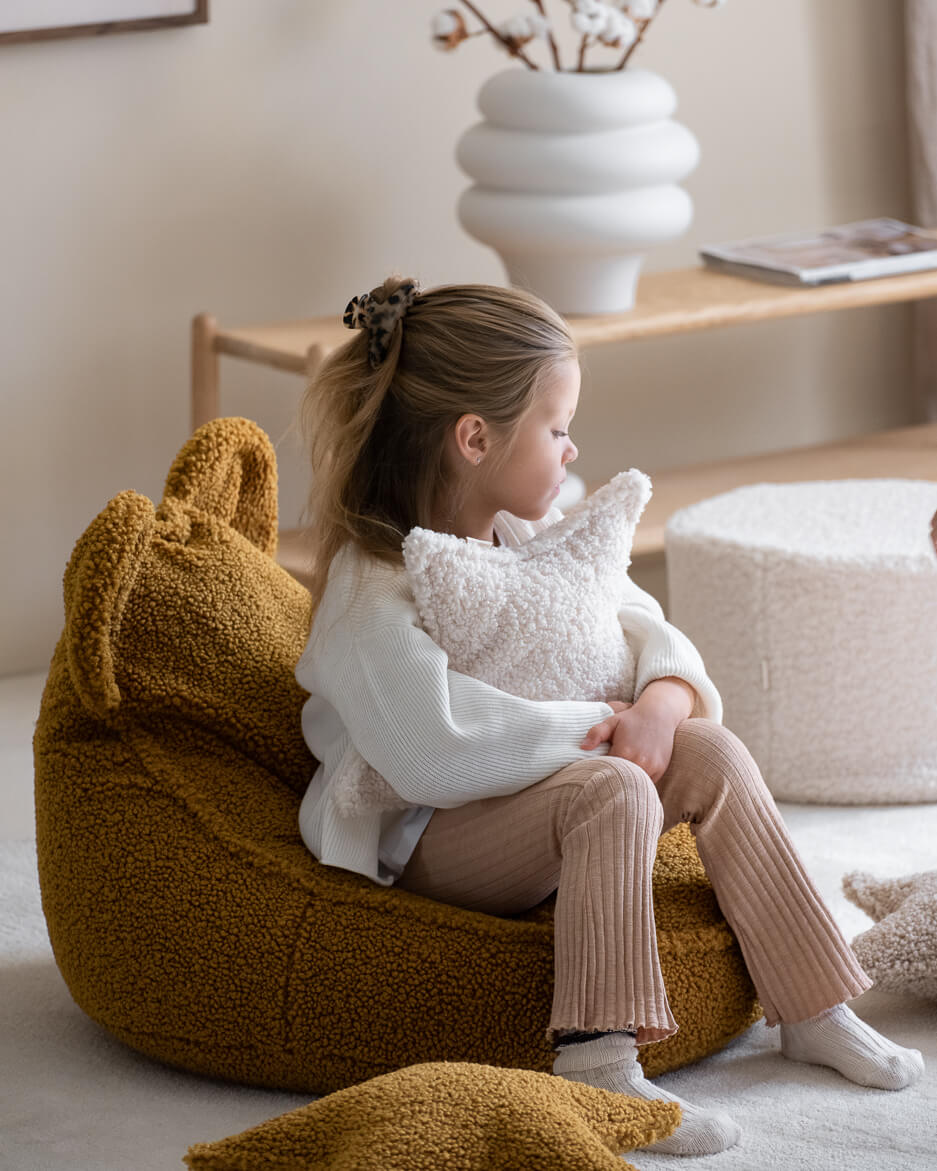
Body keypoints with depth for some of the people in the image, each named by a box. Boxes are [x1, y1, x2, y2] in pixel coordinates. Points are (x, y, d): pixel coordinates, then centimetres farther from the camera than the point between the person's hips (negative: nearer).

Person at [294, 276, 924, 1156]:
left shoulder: (533, 535, 4)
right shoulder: (372, 594, -24)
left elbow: (638, 622, 8)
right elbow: (436, 751, -37)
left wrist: (660, 701, -17)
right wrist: (592, 726, -27)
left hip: (527, 802, 9)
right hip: (418, 846, -8)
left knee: (709, 754, -9)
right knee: (612, 792, -32)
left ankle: (812, 1010, -2)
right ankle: (596, 1067, -39)